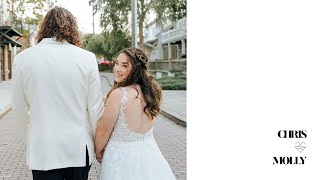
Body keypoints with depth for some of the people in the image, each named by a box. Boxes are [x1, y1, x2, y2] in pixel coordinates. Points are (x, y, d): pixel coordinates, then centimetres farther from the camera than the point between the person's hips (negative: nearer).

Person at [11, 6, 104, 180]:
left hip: (42, 151, 0)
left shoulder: (22, 58, -5)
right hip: (79, 149, 1)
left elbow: (19, 109, 3)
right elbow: (95, 108, -4)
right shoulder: (87, 58, -8)